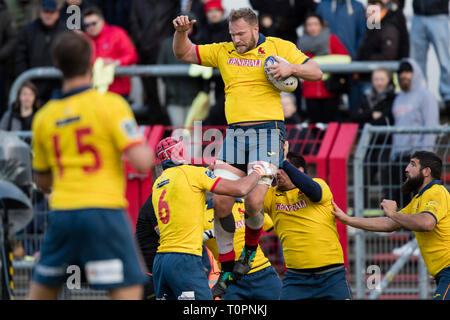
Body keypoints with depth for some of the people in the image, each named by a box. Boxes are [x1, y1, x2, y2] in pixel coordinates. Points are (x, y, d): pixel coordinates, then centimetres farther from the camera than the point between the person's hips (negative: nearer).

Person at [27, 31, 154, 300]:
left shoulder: (44, 117, 9)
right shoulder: (110, 104, -6)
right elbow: (141, 162, -12)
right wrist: (147, 151, 10)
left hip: (61, 214, 5)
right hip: (103, 211, -5)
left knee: (41, 291, 16)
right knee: (129, 290, -6)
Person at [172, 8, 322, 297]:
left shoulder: (279, 47, 5)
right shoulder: (223, 52, 14)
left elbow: (316, 72, 6)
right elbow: (184, 54, 16)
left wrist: (291, 68, -13)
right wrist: (181, 32, -4)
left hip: (268, 131, -4)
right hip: (235, 133, 4)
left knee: (254, 201, -17)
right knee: (220, 202, -6)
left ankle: (250, 249, 14)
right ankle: (227, 268, 8)